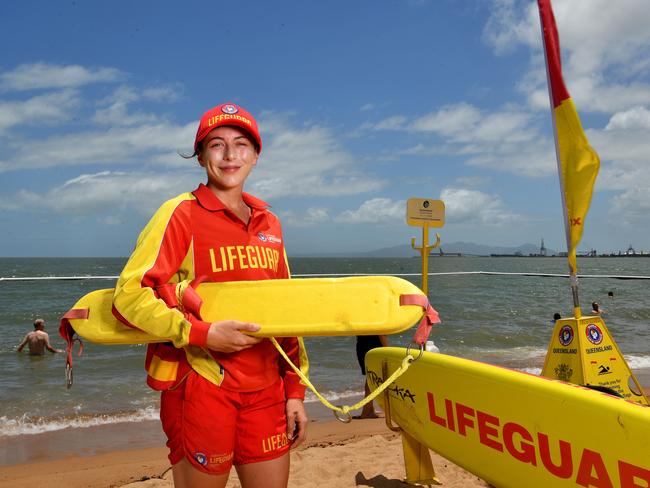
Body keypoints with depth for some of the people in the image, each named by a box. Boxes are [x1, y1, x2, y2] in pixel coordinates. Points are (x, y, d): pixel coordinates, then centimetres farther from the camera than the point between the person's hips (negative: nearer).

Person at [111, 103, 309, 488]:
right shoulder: (182, 213, -6)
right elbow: (129, 295, -15)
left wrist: (295, 390, 9)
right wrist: (204, 334, -24)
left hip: (265, 387, 5)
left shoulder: (270, 224, 10)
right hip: (201, 384, -5)